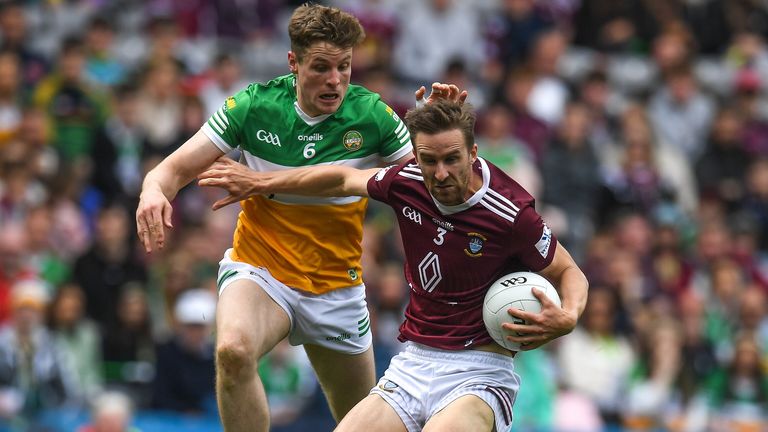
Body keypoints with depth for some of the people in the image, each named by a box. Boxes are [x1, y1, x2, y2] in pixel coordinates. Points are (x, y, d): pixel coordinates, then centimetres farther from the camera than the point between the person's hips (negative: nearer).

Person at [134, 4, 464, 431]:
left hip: (337, 289, 2)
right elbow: (176, 169, -9)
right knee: (234, 351, -35)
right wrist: (154, 190, -32)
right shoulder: (254, 106, -12)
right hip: (259, 270, -2)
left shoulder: (372, 115, -11)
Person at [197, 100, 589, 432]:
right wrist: (259, 183, 27)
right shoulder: (407, 181, -2)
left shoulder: (512, 213, -16)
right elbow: (343, 179, 19)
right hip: (412, 365, 5)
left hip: (478, 370, -5)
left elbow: (569, 273, 1)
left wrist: (567, 318, -20)